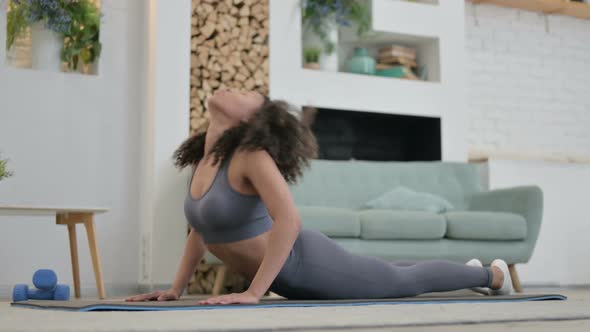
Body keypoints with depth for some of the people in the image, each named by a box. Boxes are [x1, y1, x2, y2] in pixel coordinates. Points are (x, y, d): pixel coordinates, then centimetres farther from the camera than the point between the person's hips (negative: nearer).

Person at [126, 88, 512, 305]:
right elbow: (201, 225, 11)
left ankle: (490, 274, 41)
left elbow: (290, 221, -39)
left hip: (308, 265, -9)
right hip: (288, 277, 9)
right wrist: (177, 288, 7)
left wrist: (252, 293, -38)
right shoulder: (205, 158, -2)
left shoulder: (252, 155, -27)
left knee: (405, 282, 14)